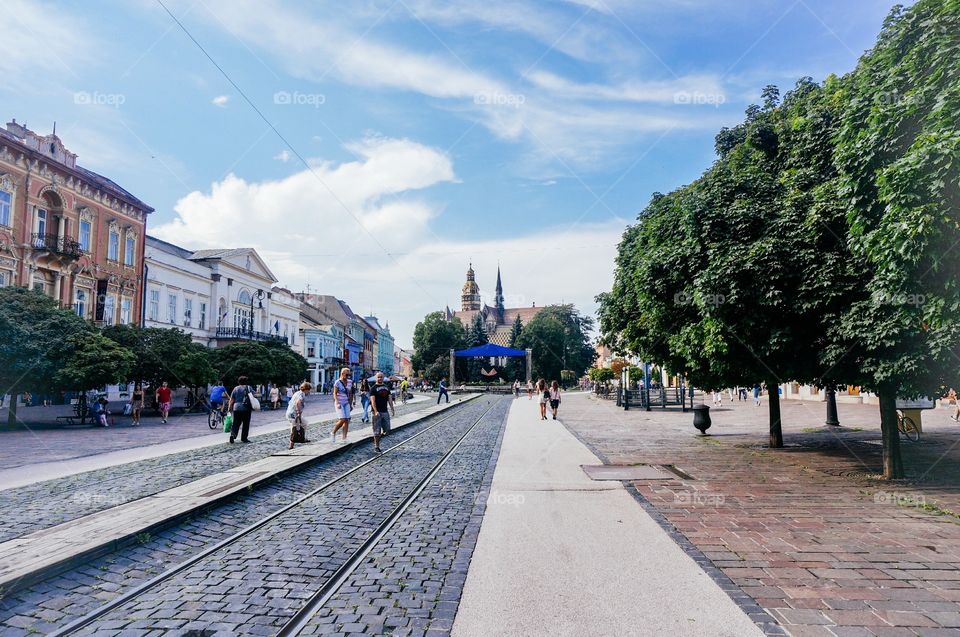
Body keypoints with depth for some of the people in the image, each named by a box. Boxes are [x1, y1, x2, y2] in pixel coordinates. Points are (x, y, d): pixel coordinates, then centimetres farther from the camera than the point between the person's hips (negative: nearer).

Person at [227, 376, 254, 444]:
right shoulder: (249, 388, 3)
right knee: (246, 424, 6)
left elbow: (231, 399, 4)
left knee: (236, 423, 6)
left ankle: (233, 434, -15)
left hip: (237, 408, 1)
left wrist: (229, 407, 11)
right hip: (246, 408, -1)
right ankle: (244, 438, 8)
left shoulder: (235, 388, 5)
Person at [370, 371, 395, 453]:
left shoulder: (386, 387, 14)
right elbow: (373, 401, -12)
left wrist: (392, 409, 6)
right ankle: (376, 446, 10)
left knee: (387, 430, 5)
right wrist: (375, 411, -22)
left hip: (385, 411, 6)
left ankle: (377, 439, 27)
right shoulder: (374, 388, -4)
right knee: (377, 430, -1)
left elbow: (390, 399, 14)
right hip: (377, 412, -6)